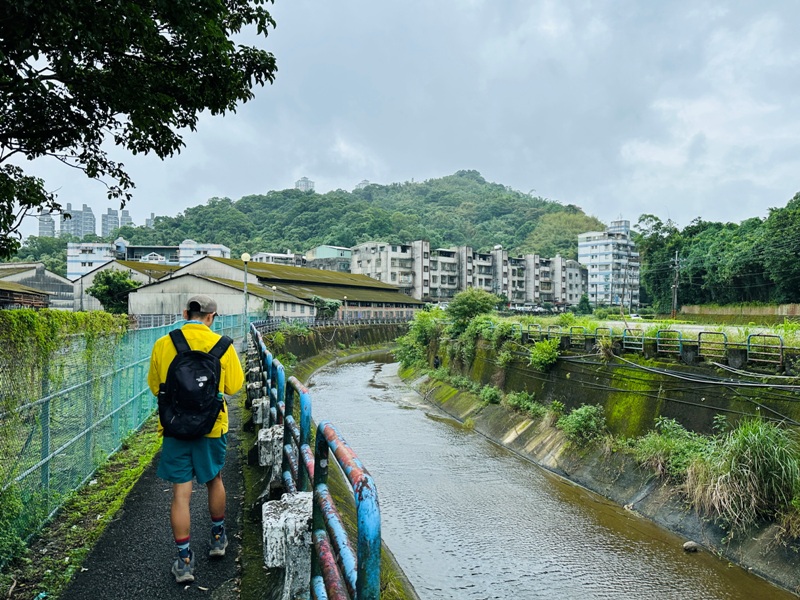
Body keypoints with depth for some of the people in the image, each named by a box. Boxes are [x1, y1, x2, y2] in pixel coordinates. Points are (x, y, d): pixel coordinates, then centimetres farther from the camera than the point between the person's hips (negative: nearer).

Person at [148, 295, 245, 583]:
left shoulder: (162, 345, -5)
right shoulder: (222, 345, -9)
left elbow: (154, 386, 7)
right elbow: (233, 386, 0)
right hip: (212, 427, 0)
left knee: (181, 492, 7)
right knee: (214, 480, 22)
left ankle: (184, 560, 13)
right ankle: (218, 537, 38)